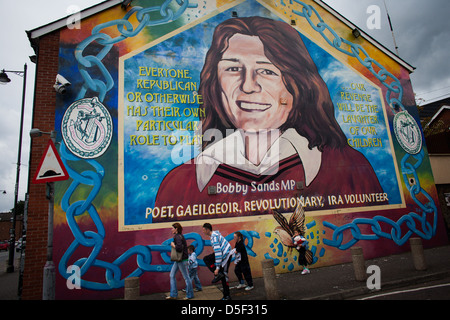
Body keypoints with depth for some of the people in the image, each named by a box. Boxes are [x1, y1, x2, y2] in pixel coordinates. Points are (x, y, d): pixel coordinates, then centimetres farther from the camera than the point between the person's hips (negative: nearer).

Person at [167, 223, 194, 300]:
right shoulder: (177, 236, 12)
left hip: (182, 260, -11)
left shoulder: (178, 237, -18)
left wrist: (173, 245, -15)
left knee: (186, 277, 2)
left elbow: (179, 248, -29)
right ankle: (173, 294, 19)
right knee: (172, 275, 12)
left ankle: (189, 295, 14)